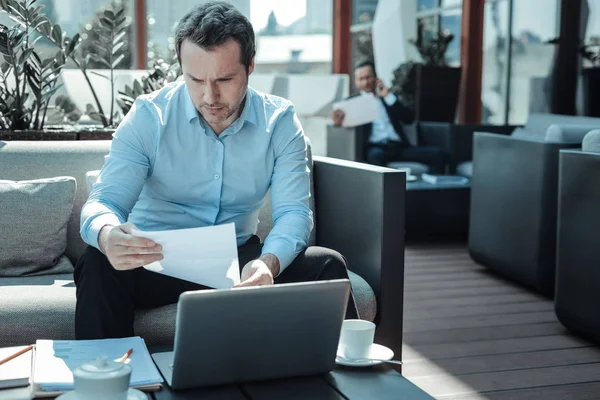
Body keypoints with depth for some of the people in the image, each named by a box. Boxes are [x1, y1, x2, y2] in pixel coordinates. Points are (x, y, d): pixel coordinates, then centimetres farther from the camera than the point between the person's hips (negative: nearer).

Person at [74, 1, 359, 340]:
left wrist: (269, 261, -36)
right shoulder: (148, 116, -9)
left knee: (326, 265, -20)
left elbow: (293, 211, -11)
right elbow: (104, 201, -15)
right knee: (99, 265, -32)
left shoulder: (280, 121, -5)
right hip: (156, 259, -1)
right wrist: (107, 235, -43)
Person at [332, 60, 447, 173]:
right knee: (375, 155, -40)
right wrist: (339, 120, -28)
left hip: (399, 147, 3)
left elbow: (409, 119, 10)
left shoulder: (388, 97, 22)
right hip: (376, 147, -3)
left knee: (438, 153, -19)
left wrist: (388, 96, 2)